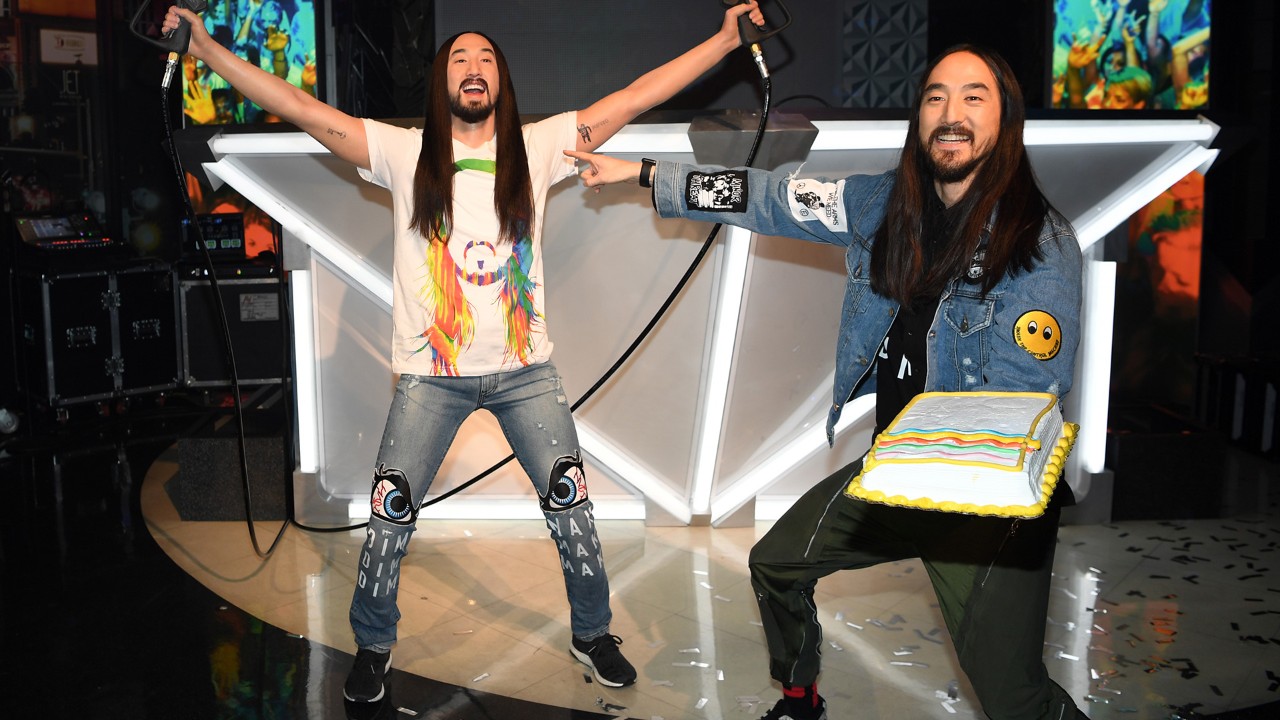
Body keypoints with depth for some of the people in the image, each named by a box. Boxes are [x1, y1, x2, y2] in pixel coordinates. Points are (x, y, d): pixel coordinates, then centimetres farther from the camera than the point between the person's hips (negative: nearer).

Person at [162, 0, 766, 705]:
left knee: (570, 503, 5)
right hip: (431, 373, 0)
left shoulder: (537, 147, 1)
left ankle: (592, 633, 28)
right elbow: (302, 109, -4)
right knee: (389, 516, 3)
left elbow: (635, 97, -1)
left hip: (524, 368, 1)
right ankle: (373, 646, 28)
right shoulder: (405, 153, 0)